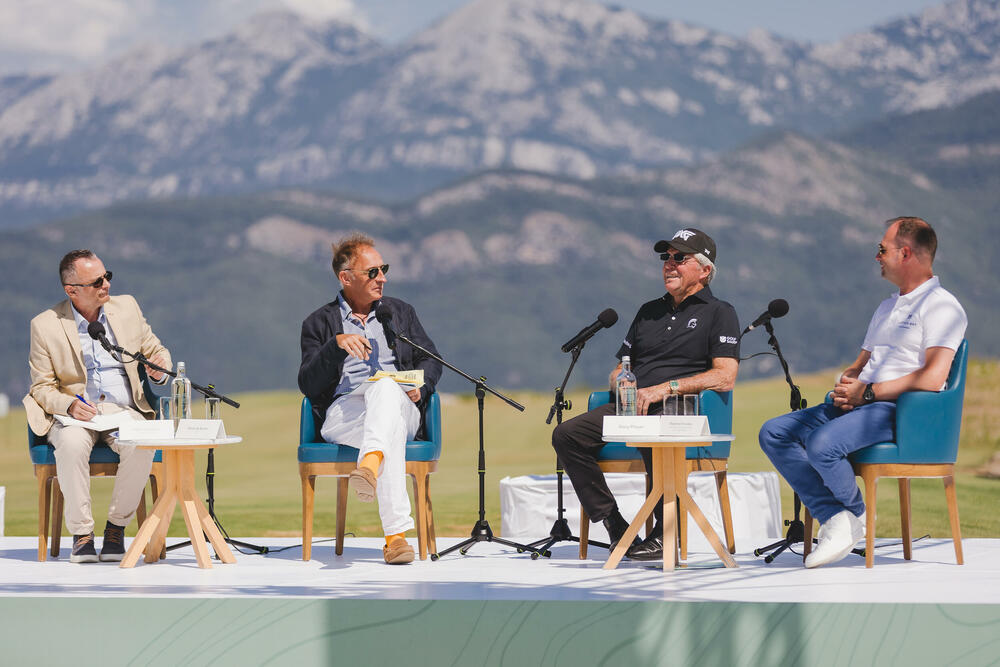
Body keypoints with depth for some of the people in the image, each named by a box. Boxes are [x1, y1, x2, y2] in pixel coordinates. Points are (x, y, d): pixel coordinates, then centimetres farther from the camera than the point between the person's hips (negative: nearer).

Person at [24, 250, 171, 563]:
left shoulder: (126, 307, 8)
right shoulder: (45, 325, -2)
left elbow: (154, 349, 19)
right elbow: (42, 387, 1)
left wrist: (159, 369, -6)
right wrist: (70, 405, -21)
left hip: (123, 410, 2)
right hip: (71, 414, -2)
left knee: (141, 446, -32)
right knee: (73, 443, -37)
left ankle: (116, 526, -15)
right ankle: (81, 533, -24)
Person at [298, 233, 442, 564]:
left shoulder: (400, 312, 25)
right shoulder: (319, 324, 16)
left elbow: (431, 360, 21)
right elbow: (308, 385, 3)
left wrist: (420, 387, -3)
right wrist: (336, 345, -14)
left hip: (400, 406, 1)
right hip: (343, 411, -1)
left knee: (385, 386, -39)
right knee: (392, 430, -39)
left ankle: (369, 465, -65)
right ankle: (397, 533, -54)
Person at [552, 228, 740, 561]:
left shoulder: (719, 313, 7)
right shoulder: (649, 311, 27)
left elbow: (724, 377, -7)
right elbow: (618, 370, 28)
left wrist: (665, 388, -15)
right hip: (631, 407, 6)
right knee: (567, 434, -18)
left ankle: (665, 533, -28)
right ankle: (614, 524, -19)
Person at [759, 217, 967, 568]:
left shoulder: (941, 306, -4)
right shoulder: (887, 307, 27)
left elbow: (932, 378, -18)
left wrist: (868, 392, -14)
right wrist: (846, 386, 3)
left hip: (899, 409, -9)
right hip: (858, 406, 9)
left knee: (822, 443, -34)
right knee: (773, 433, -9)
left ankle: (855, 513, -4)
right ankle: (834, 517, -16)